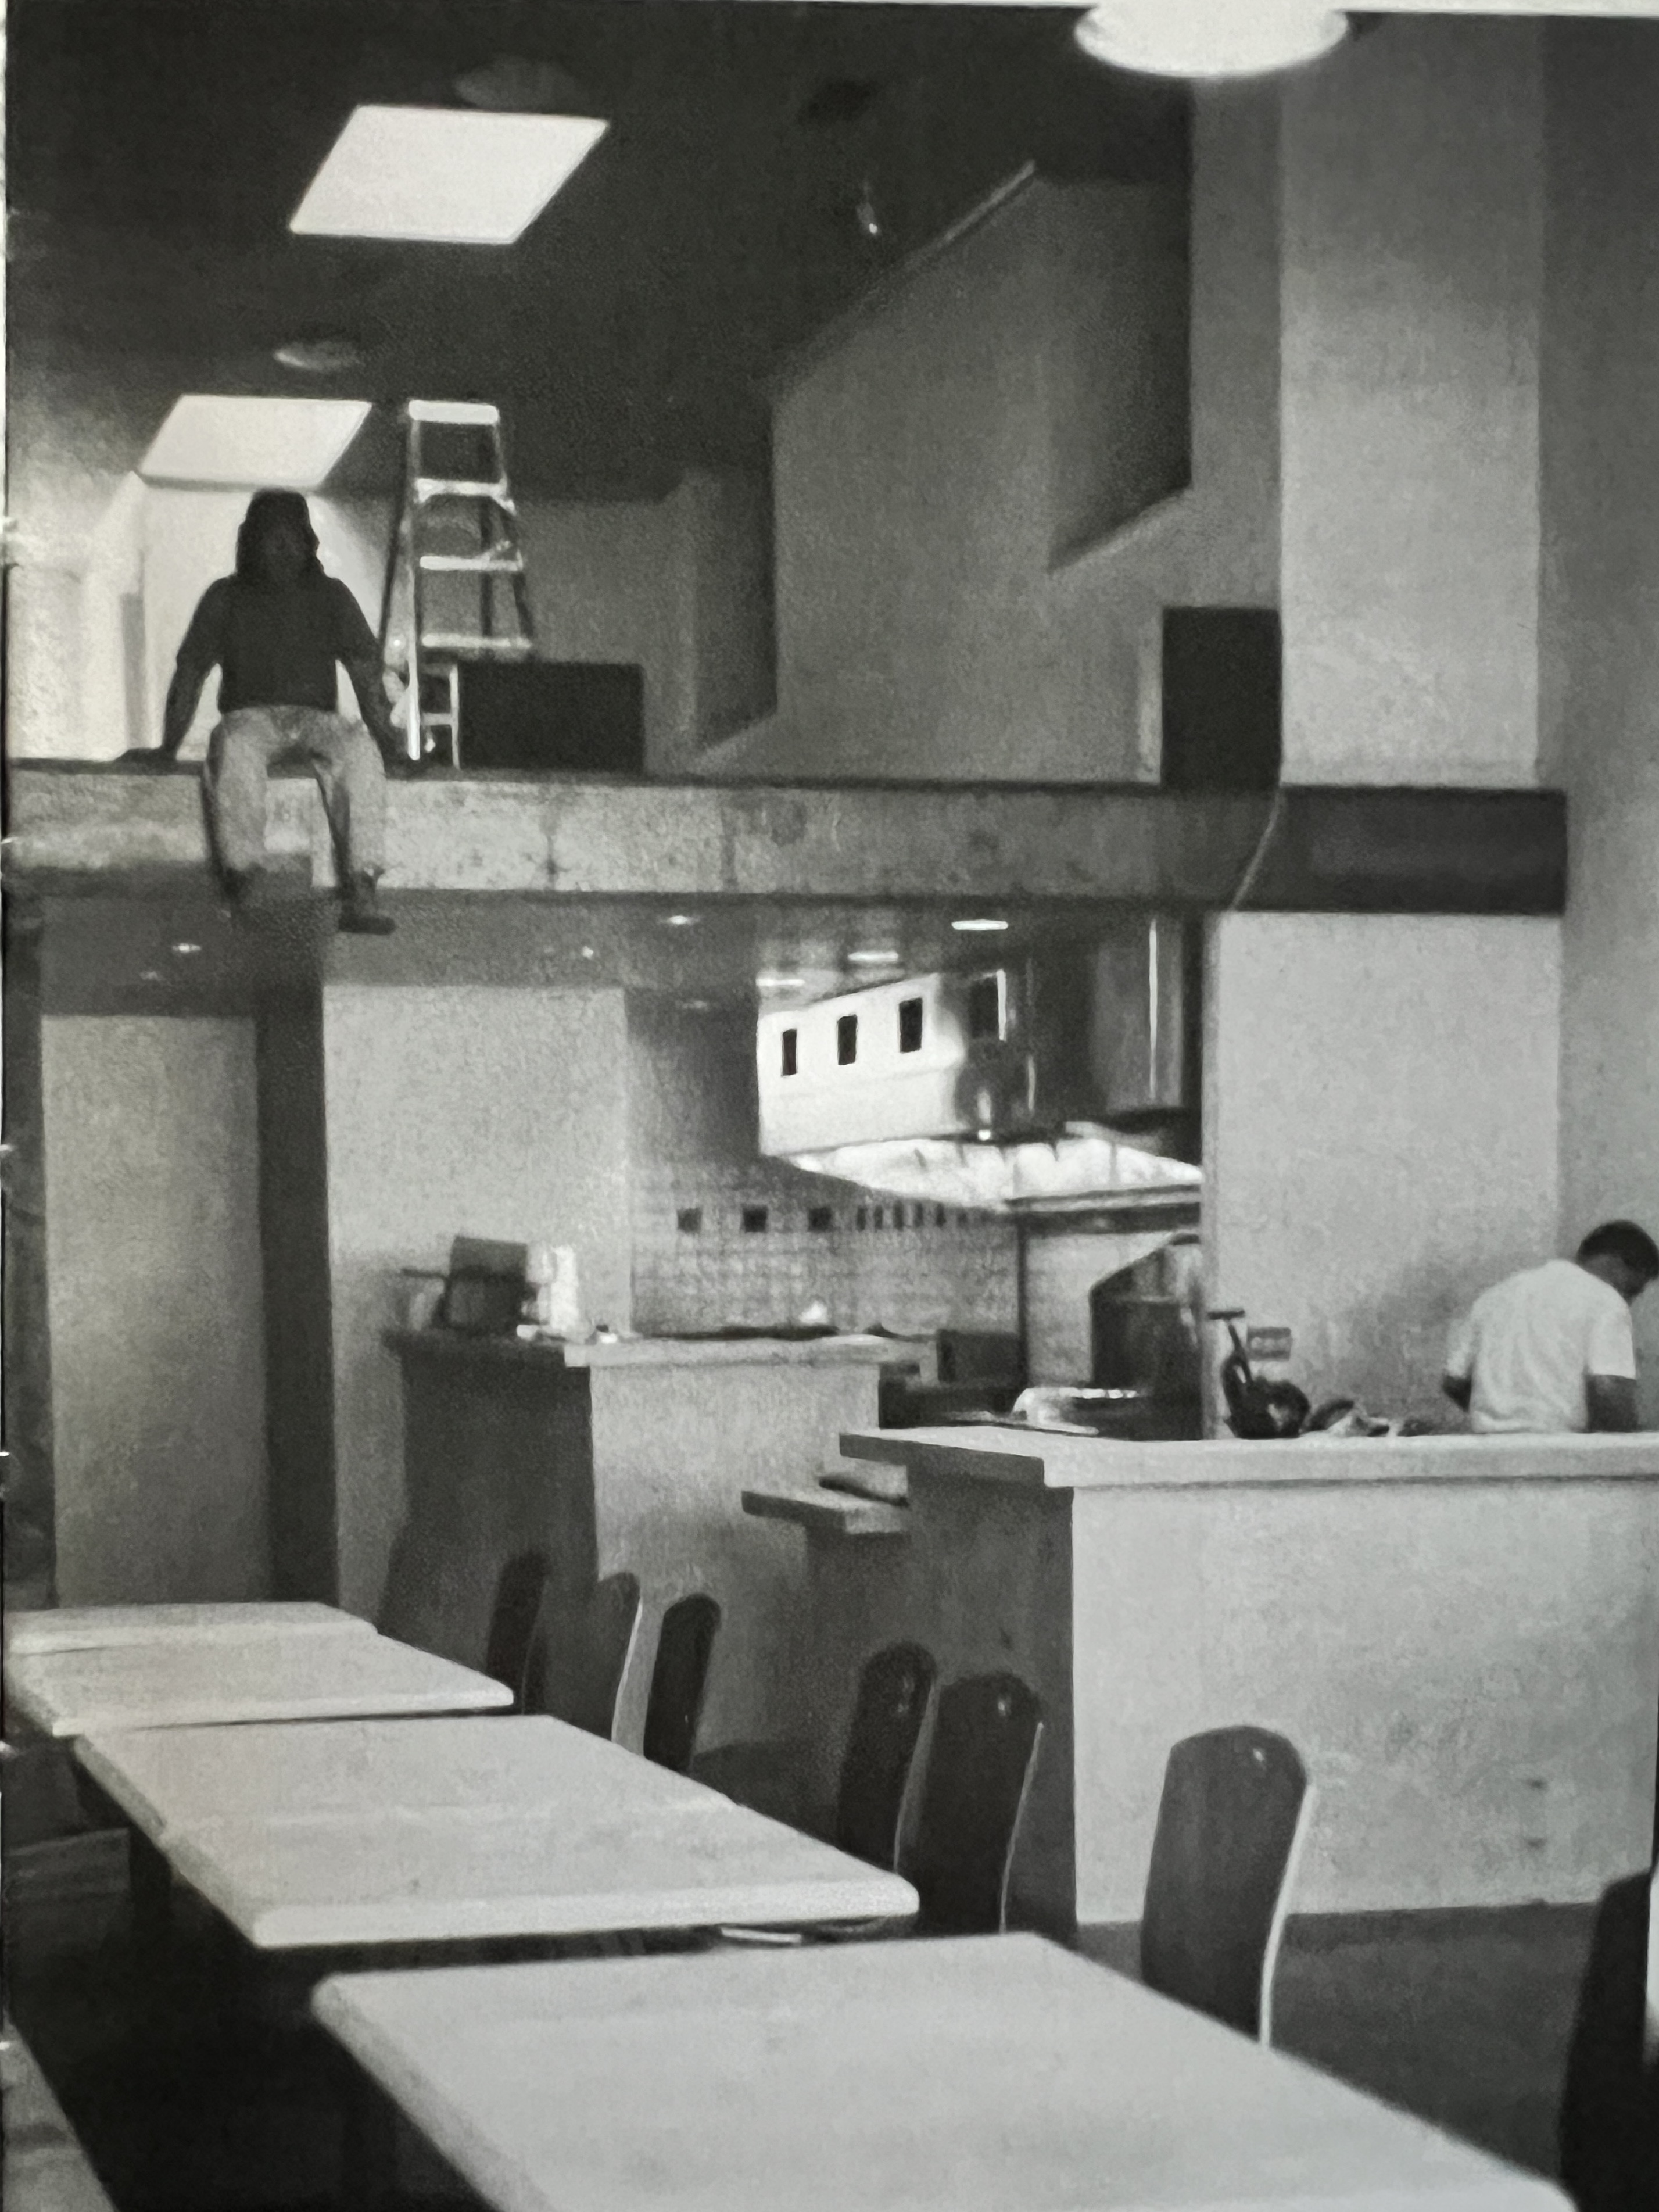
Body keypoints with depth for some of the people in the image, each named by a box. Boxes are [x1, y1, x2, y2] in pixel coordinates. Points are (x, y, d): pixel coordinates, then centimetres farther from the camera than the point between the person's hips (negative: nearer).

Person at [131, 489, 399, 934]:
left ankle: (360, 894, -47)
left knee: (359, 748, -35)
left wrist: (384, 731, -5)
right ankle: (243, 886, -45)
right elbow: (190, 673, 12)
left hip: (316, 718, 1)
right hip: (251, 717, 0)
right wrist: (168, 747, -1)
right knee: (235, 748, -39)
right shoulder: (226, 597, 16)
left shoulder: (330, 596, 18)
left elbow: (364, 669, 11)